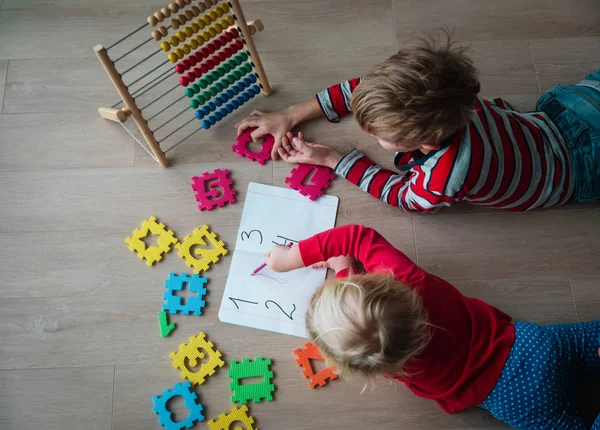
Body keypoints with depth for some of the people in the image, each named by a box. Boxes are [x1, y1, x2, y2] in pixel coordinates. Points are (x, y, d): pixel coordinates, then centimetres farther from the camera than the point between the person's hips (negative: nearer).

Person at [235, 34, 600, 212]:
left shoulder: (443, 181, -47)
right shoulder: (431, 87, -33)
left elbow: (400, 193, -23)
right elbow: (364, 89, -17)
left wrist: (330, 159, -23)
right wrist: (290, 116, -15)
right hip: (555, 112, 4)